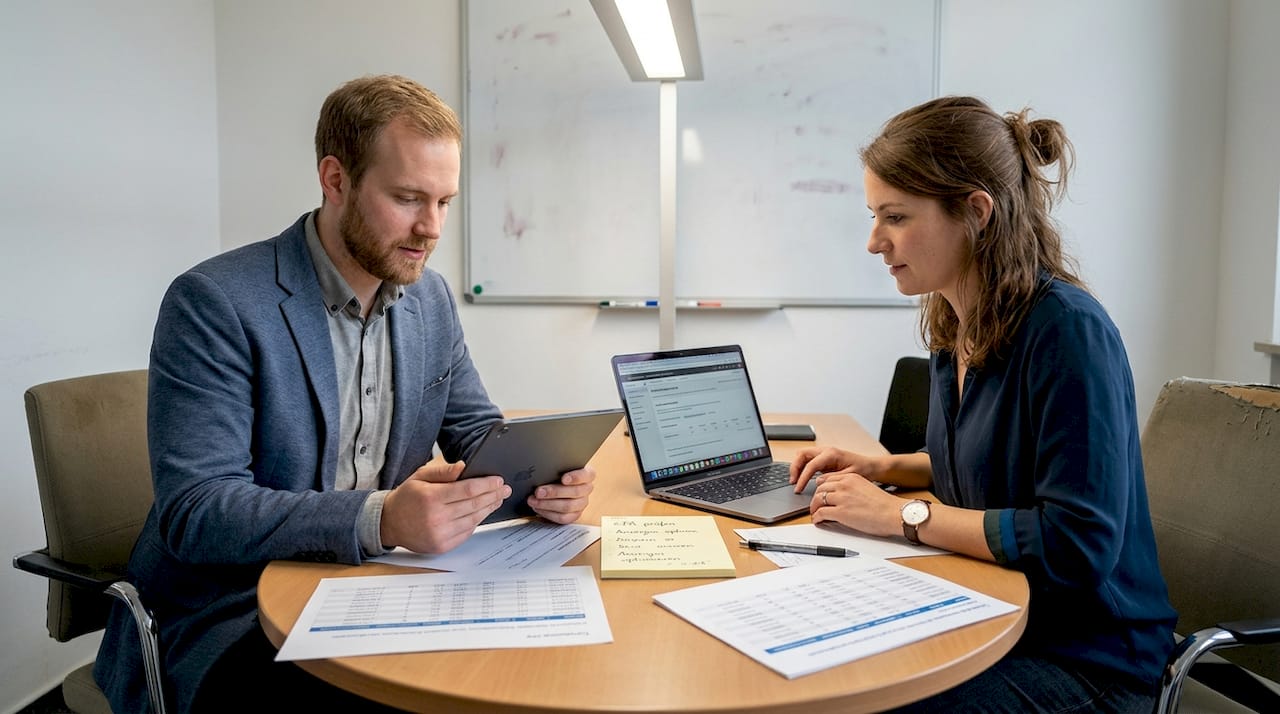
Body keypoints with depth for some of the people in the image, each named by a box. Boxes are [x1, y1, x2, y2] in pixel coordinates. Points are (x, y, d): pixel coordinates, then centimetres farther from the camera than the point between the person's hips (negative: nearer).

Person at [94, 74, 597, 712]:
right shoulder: (213, 303, -16)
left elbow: (476, 429, 11)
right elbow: (192, 513, -21)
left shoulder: (430, 296, 4)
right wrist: (379, 519, -35)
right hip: (231, 615, -6)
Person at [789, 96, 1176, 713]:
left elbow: (1077, 544, -28)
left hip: (1087, 658, -7)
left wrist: (903, 514, -21)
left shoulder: (1067, 331, -23)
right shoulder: (955, 326, 2)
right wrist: (881, 467, 5)